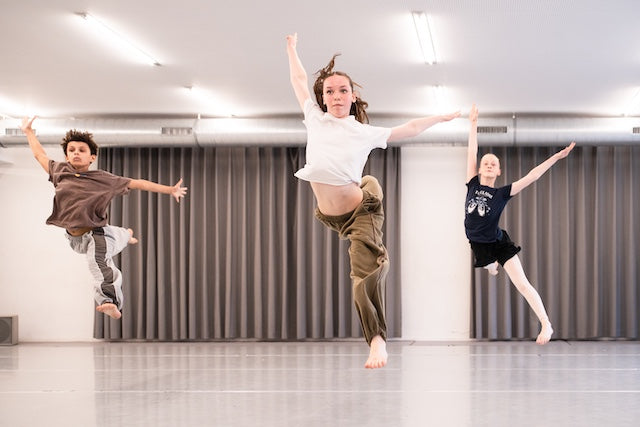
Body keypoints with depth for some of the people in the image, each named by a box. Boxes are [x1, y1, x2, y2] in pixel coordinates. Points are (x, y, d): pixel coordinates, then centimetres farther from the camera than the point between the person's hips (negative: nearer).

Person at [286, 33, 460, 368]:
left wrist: (444, 117, 8)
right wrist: (292, 49, 24)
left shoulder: (365, 132, -8)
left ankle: (377, 340, -11)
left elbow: (411, 128, 4)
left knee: (365, 274, -17)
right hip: (329, 215, 4)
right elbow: (299, 81, 13)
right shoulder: (315, 120, -2)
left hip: (362, 211, -4)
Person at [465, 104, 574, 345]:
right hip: (479, 245, 3)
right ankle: (492, 266, 72)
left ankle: (546, 324, -9)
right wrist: (473, 124, -8)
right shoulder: (473, 185, -5)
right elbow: (472, 152, -7)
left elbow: (530, 178, -16)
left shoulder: (502, 193, -11)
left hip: (500, 243, -3)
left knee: (522, 284, -8)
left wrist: (556, 157, -21)